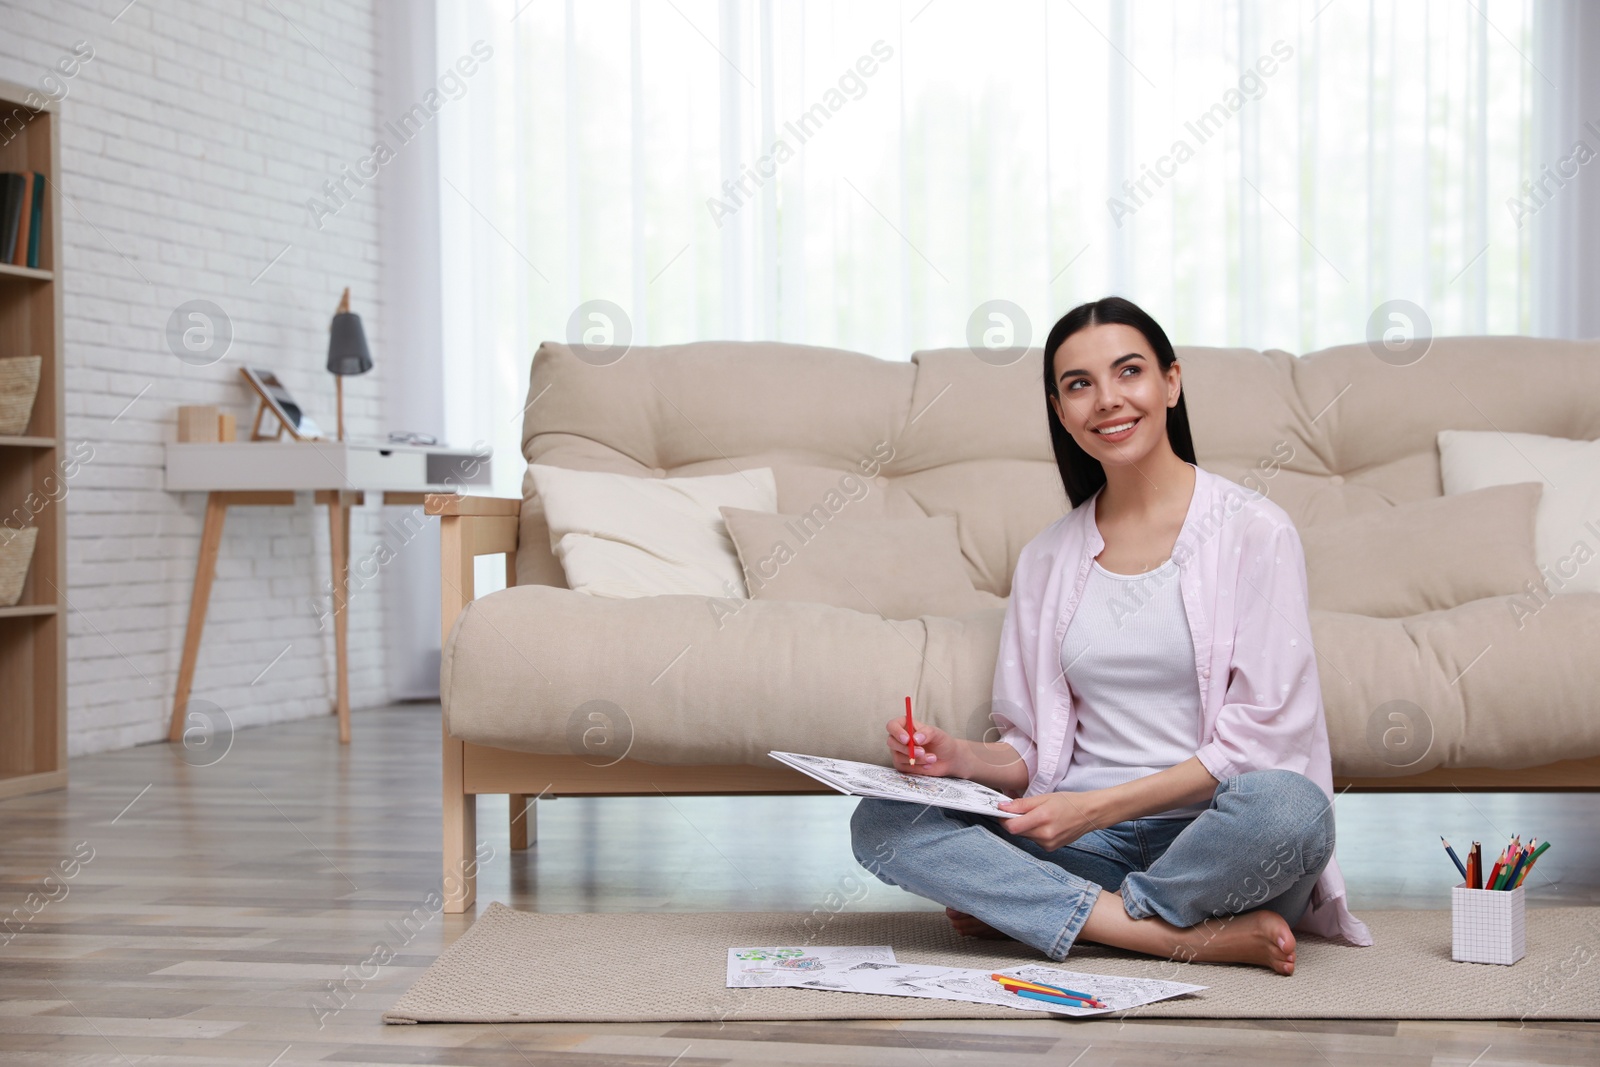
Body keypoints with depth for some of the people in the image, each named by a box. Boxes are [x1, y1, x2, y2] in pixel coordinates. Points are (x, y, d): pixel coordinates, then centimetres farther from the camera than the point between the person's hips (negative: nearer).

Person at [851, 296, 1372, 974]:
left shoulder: (1252, 530, -2)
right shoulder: (1047, 559, 12)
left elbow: (1257, 735, -9)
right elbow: (1037, 750, 13)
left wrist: (1099, 805, -16)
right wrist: (962, 758, -8)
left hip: (1211, 837, -4)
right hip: (1087, 839, 4)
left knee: (1289, 807, -38)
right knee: (879, 822, -19)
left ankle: (1028, 910, -15)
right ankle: (1198, 936, -22)